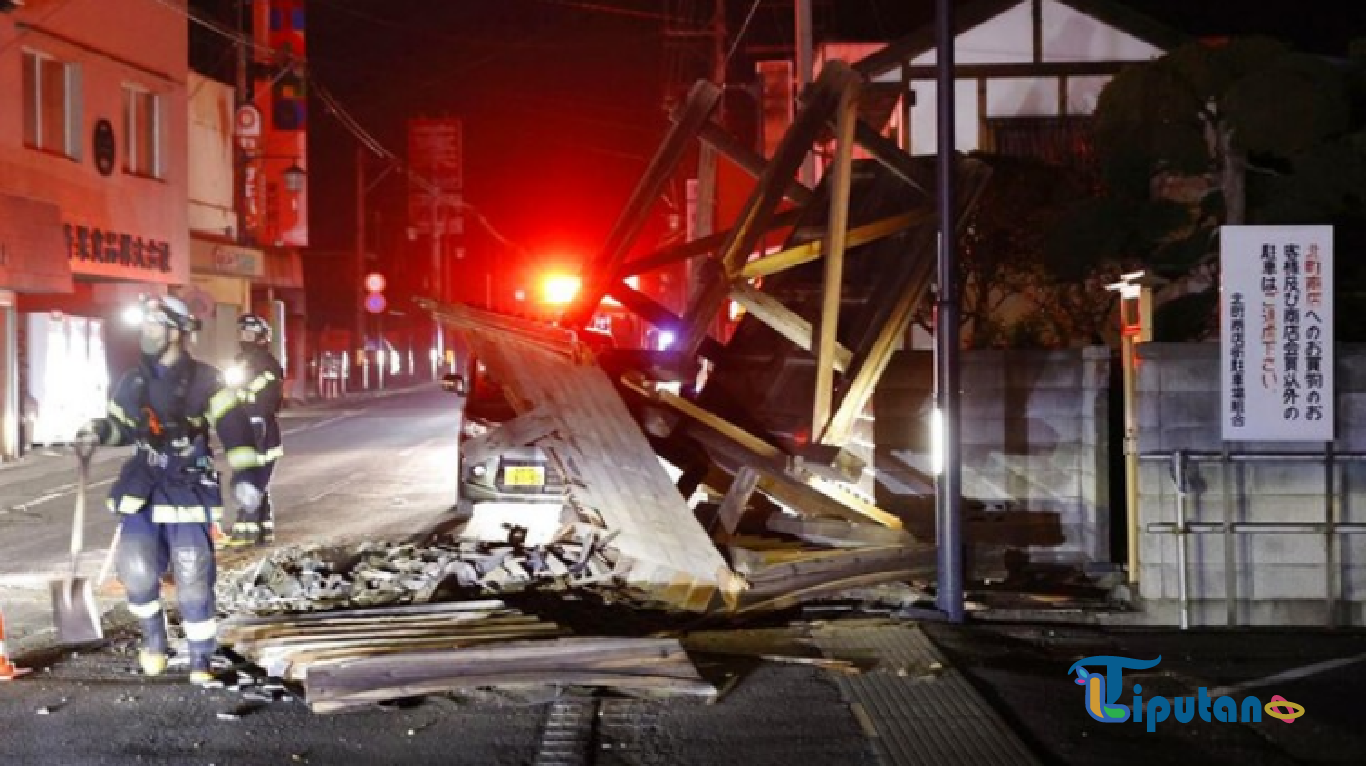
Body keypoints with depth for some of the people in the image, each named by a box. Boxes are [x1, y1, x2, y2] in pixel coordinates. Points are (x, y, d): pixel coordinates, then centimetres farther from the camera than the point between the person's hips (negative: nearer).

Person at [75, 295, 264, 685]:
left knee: (193, 578, -5)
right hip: (143, 486, 4)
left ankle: (201, 659, 8)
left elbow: (234, 428, -11)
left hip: (190, 488, -4)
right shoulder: (132, 382, 7)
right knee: (137, 571, -7)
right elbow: (120, 425, 22)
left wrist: (244, 475, -22)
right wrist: (98, 432, -1)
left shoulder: (204, 381, -7)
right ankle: (153, 635, 21)